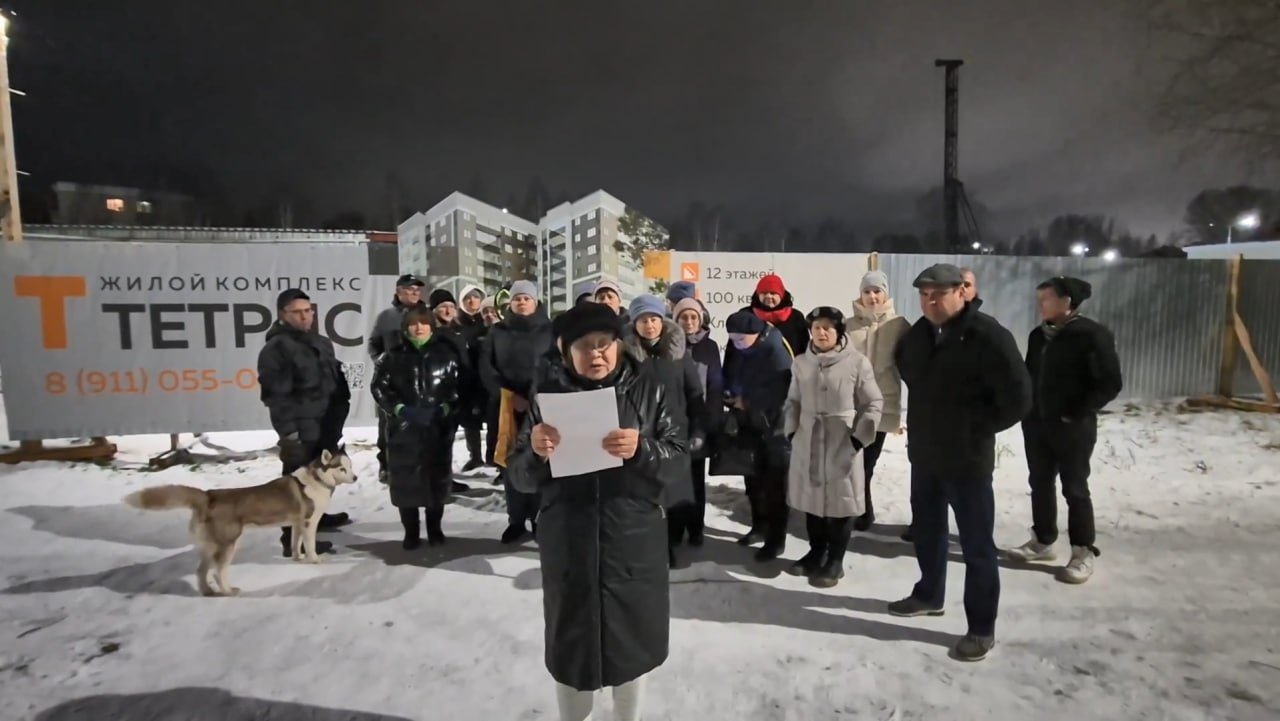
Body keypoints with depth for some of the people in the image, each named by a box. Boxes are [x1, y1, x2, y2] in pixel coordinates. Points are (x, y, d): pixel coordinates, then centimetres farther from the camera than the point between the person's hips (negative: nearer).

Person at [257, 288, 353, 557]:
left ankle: (316, 516, 42)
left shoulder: (322, 343, 14)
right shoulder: (276, 348, -12)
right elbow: (276, 394, -17)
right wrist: (288, 430, -21)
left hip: (327, 427, 9)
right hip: (300, 430, -8)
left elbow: (337, 382, 20)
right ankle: (295, 538, 6)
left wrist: (339, 416, 16)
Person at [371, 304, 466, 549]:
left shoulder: (448, 353, 0)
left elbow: (461, 386, -2)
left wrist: (444, 409, -15)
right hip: (403, 427, 1)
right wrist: (400, 408, -11)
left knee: (438, 476, 7)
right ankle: (411, 531, 19)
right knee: (405, 478, 4)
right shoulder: (394, 355, 2)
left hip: (440, 426, 0)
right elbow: (379, 387, 2)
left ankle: (435, 528, 24)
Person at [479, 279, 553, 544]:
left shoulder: (550, 330, 2)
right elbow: (486, 367, 3)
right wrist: (507, 395, -9)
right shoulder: (497, 331, 9)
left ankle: (540, 517, 11)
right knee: (511, 462, 4)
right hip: (507, 406, 2)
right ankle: (516, 520, 14)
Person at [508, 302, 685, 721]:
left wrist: (642, 449, -24)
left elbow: (682, 457, -4)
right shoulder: (548, 392, -1)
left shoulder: (648, 389, -1)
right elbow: (521, 479, -1)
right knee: (570, 643, 13)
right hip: (568, 543, 0)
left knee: (631, 640, 15)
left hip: (634, 542, 0)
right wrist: (536, 453, -23)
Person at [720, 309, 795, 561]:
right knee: (753, 479, 17)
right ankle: (759, 526, 33)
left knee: (775, 484, 2)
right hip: (748, 426, 7)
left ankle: (776, 539, 13)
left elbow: (781, 391, -25)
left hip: (773, 428, -7)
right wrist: (731, 399, -7)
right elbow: (729, 381, 13)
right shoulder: (736, 351, 3)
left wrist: (747, 401, -17)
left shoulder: (775, 351, -20)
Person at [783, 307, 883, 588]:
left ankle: (835, 560, 18)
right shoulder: (801, 362, 5)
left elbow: (873, 404, -4)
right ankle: (816, 551, 30)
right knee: (811, 497, 13)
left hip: (844, 444, -4)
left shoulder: (857, 362, -8)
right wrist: (792, 431, 3)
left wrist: (859, 437, -10)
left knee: (841, 500, 4)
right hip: (807, 443, 4)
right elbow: (793, 401, 13)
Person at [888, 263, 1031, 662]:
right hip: (923, 454, 7)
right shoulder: (918, 333, 4)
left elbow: (1017, 398, -18)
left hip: (968, 459, -7)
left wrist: (976, 429, -9)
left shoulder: (988, 336, -18)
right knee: (926, 531, 21)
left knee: (977, 546, 4)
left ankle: (982, 629, 18)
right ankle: (929, 595, 41)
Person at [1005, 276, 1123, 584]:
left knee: (1075, 488, 2)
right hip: (1036, 422, 6)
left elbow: (1110, 383, -13)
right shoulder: (1038, 335, 7)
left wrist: (1078, 413, -14)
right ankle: (1043, 541, 26)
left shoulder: (1092, 334, -12)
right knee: (1040, 483, 13)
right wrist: (1028, 408, 5)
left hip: (1073, 426, -6)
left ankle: (1083, 552, 14)